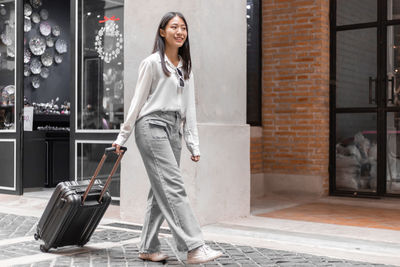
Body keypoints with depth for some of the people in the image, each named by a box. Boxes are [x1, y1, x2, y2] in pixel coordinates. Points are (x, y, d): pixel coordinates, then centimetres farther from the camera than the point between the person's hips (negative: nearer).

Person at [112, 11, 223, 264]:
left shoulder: (186, 67, 17)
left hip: (174, 130, 7)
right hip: (152, 126, -7)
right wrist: (122, 137, 2)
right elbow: (138, 101, 2)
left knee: (161, 191, 6)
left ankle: (148, 248, 13)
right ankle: (194, 247, -18)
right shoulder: (153, 63, 0)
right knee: (174, 187, -14)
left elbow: (189, 108, 16)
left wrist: (194, 143, 10)